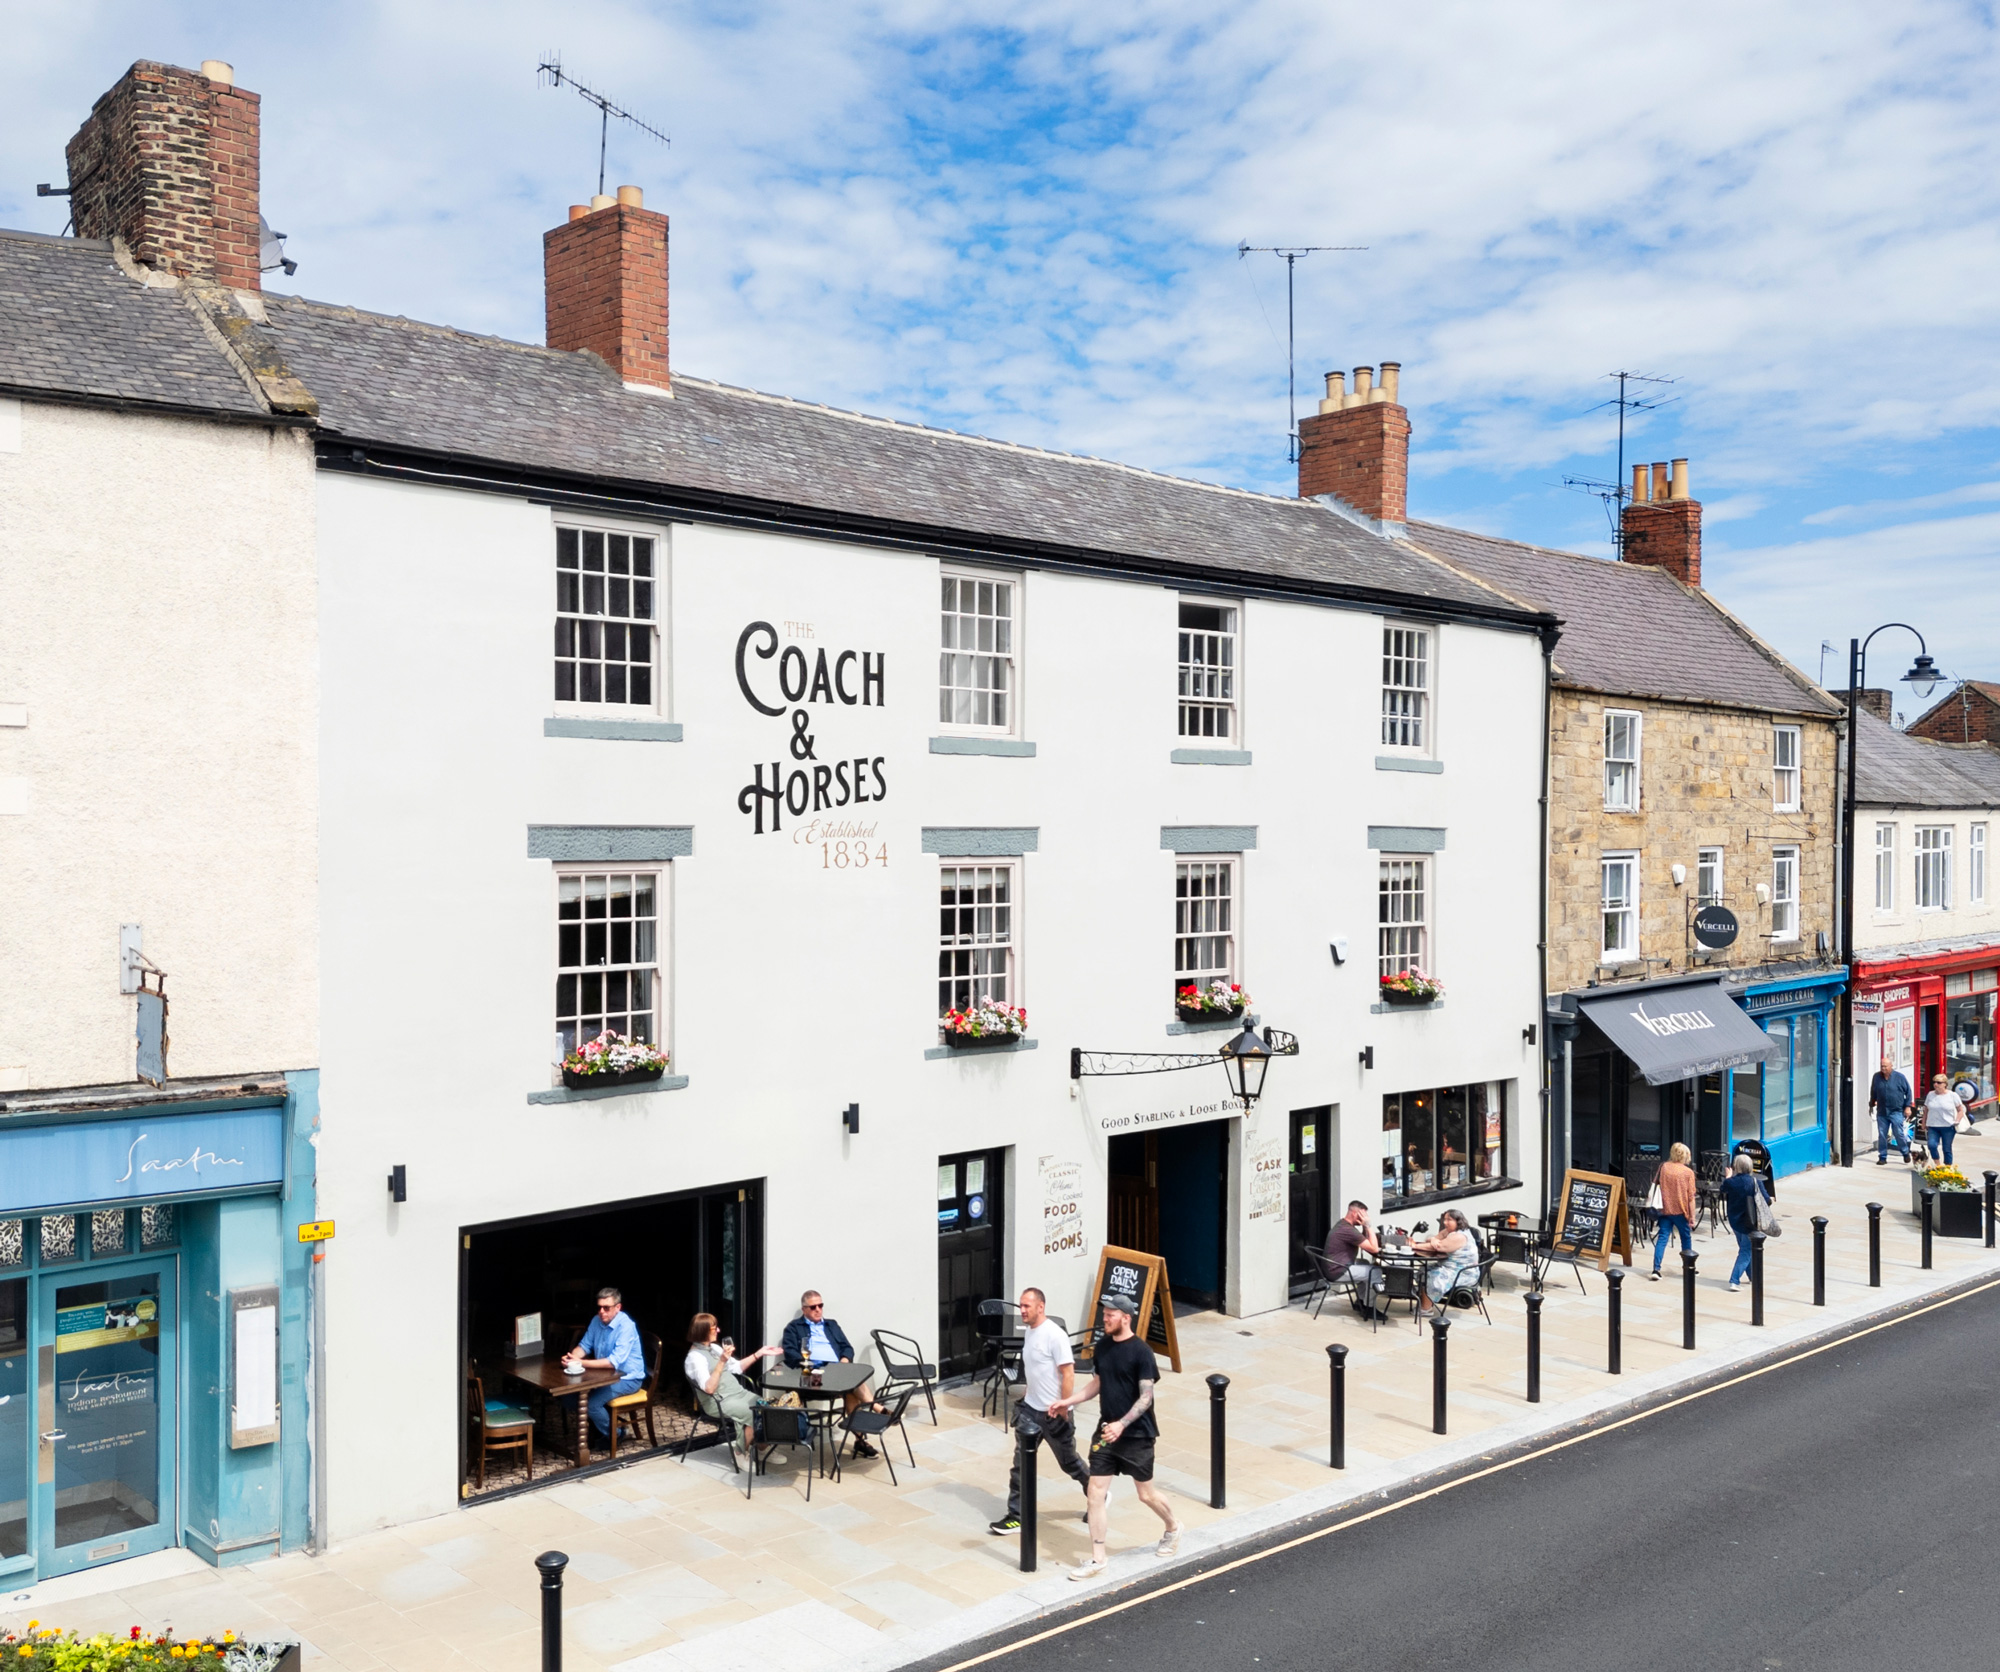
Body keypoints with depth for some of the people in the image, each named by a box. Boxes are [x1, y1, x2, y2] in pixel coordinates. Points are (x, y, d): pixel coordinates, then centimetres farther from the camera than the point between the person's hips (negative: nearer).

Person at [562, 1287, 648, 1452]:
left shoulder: (626, 1326, -25)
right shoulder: (597, 1321, -1)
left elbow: (614, 1362, -32)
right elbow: (584, 1346, 6)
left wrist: (581, 1363, -35)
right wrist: (572, 1357, -19)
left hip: (627, 1378, -8)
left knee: (591, 1403, -24)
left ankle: (612, 1437, 3)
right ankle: (595, 1431, 14)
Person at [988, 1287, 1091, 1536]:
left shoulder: (1054, 1335, -21)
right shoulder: (1028, 1331, 5)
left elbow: (1068, 1373, -21)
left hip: (1053, 1413, -7)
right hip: (1030, 1409, 7)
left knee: (1069, 1462, 11)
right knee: (1021, 1463, 2)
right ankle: (1016, 1516, 7)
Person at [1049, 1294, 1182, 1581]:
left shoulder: (1141, 1352, -17)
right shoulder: (1103, 1345, 2)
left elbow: (1146, 1397, -18)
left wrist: (1122, 1424, -30)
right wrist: (1068, 1402, 2)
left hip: (1136, 1435, -5)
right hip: (1106, 1431, 6)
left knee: (1145, 1494, 10)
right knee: (1096, 1492, 1)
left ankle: (1173, 1528, 39)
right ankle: (1098, 1558, 10)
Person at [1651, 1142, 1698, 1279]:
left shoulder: (1663, 1167, 0)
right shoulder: (1688, 1172, -8)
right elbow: (1691, 1197, -8)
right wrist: (1692, 1217, -3)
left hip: (1664, 1210, 2)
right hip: (1681, 1211, -2)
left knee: (1662, 1238, 2)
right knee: (1686, 1238, 16)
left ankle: (1656, 1269, -9)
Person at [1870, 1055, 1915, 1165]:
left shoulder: (1899, 1077, -4)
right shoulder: (1877, 1077, 4)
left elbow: (1908, 1092, 3)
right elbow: (1873, 1092, 18)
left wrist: (1907, 1106, -1)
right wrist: (1872, 1103, 24)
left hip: (1896, 1111, -3)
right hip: (1881, 1111, 3)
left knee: (1898, 1133, -6)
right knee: (1882, 1135, 3)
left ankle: (1905, 1152, 18)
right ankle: (1882, 1157, 11)